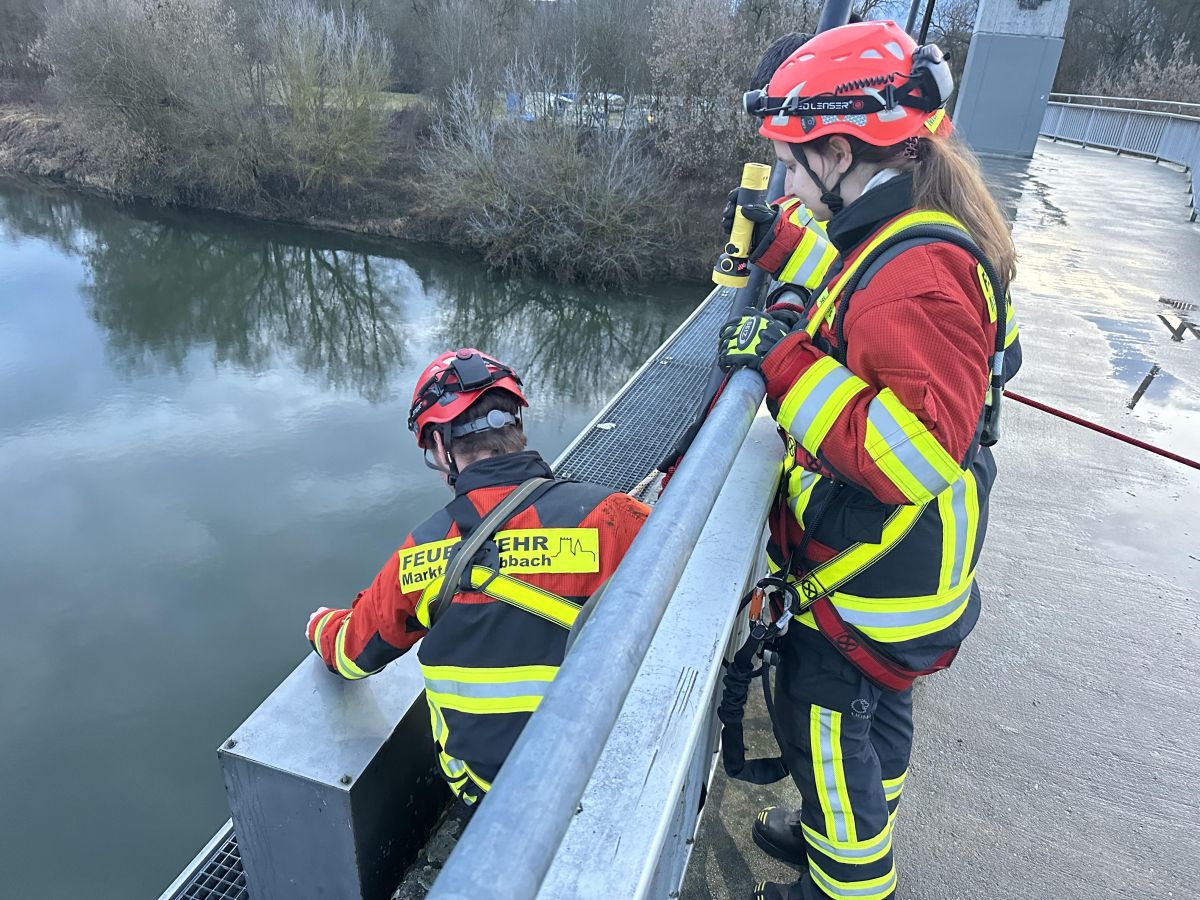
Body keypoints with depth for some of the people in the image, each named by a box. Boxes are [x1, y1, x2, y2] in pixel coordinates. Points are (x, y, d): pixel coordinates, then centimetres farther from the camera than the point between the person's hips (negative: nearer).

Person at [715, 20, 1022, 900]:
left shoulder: (920, 272, -30)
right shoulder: (900, 240, 1)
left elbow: (917, 454, -35)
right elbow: (855, 310, 24)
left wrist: (787, 361, -32)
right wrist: (786, 239, 17)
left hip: (875, 579, -9)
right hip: (876, 559, 10)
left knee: (822, 719, 11)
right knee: (873, 706, 27)